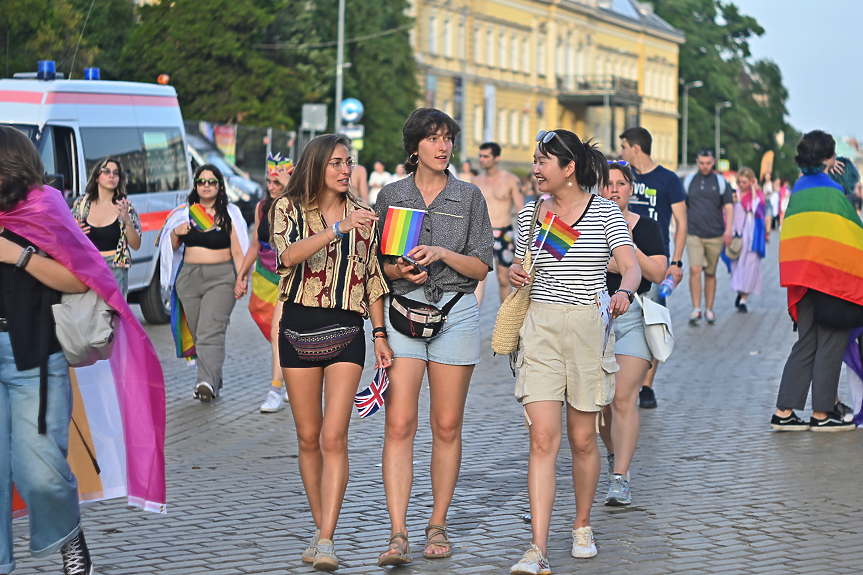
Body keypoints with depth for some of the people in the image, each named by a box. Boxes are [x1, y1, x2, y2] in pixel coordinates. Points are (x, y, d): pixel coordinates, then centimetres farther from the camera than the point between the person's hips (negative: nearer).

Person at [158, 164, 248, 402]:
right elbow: (173, 246, 18)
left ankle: (207, 383, -28)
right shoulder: (185, 212, 12)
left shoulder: (228, 214, 3)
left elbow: (237, 250, 0)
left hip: (220, 278, -5)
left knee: (211, 332, -18)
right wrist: (176, 233, -3)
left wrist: (241, 280, -11)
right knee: (197, 332, 7)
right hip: (189, 277, 5)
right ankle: (215, 380, 18)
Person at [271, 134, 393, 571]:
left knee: (334, 437, -11)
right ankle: (320, 528, 19)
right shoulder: (289, 208, 2)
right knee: (309, 438, 6)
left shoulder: (362, 214, 11)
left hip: (347, 329, 0)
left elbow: (372, 278, 15)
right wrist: (339, 228, -29)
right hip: (300, 326, 0)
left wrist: (380, 333, 9)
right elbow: (289, 255, -19)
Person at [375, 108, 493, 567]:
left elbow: (482, 266, 3)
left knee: (447, 426, 3)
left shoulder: (469, 196, 6)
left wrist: (442, 253, -12)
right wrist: (400, 270, -10)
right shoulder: (391, 195, 8)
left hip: (456, 313, 0)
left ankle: (438, 525, 14)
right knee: (399, 425, -9)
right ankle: (398, 534, -11)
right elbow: (379, 262, 11)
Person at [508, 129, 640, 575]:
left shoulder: (605, 212, -2)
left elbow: (631, 266, -12)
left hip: (589, 327, -2)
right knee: (543, 439, -8)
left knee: (582, 438, 8)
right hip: (541, 326, 2)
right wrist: (515, 273, -1)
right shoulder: (530, 213, 9)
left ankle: (582, 527, 31)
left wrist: (624, 292, -33)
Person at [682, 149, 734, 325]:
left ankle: (709, 309, 16)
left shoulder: (721, 182, 5)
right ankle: (696, 309, -14)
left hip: (715, 236, 0)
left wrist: (729, 229, -10)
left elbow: (729, 207, 3)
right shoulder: (689, 181, 9)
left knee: (710, 273, 6)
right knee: (695, 270, -14)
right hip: (694, 234, 0)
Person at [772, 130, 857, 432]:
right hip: (831, 271, -7)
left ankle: (784, 412, 5)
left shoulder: (799, 187, 12)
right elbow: (852, 230, -7)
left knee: (806, 342, 9)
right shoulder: (832, 189, -11)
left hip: (802, 273, 7)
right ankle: (821, 414, 2)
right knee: (831, 342, 0)